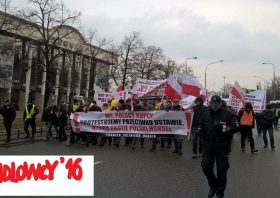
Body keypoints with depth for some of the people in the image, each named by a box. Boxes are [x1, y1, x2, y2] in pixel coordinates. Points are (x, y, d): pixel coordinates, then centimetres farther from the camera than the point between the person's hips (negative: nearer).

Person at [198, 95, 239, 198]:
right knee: (206, 167, 2)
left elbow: (236, 127, -14)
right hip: (208, 146, 3)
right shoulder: (205, 113, 3)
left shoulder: (228, 114, -9)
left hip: (222, 147, -3)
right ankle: (213, 185, 31)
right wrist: (200, 131, -2)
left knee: (221, 170, 6)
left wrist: (223, 128, -23)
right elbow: (200, 125, 17)